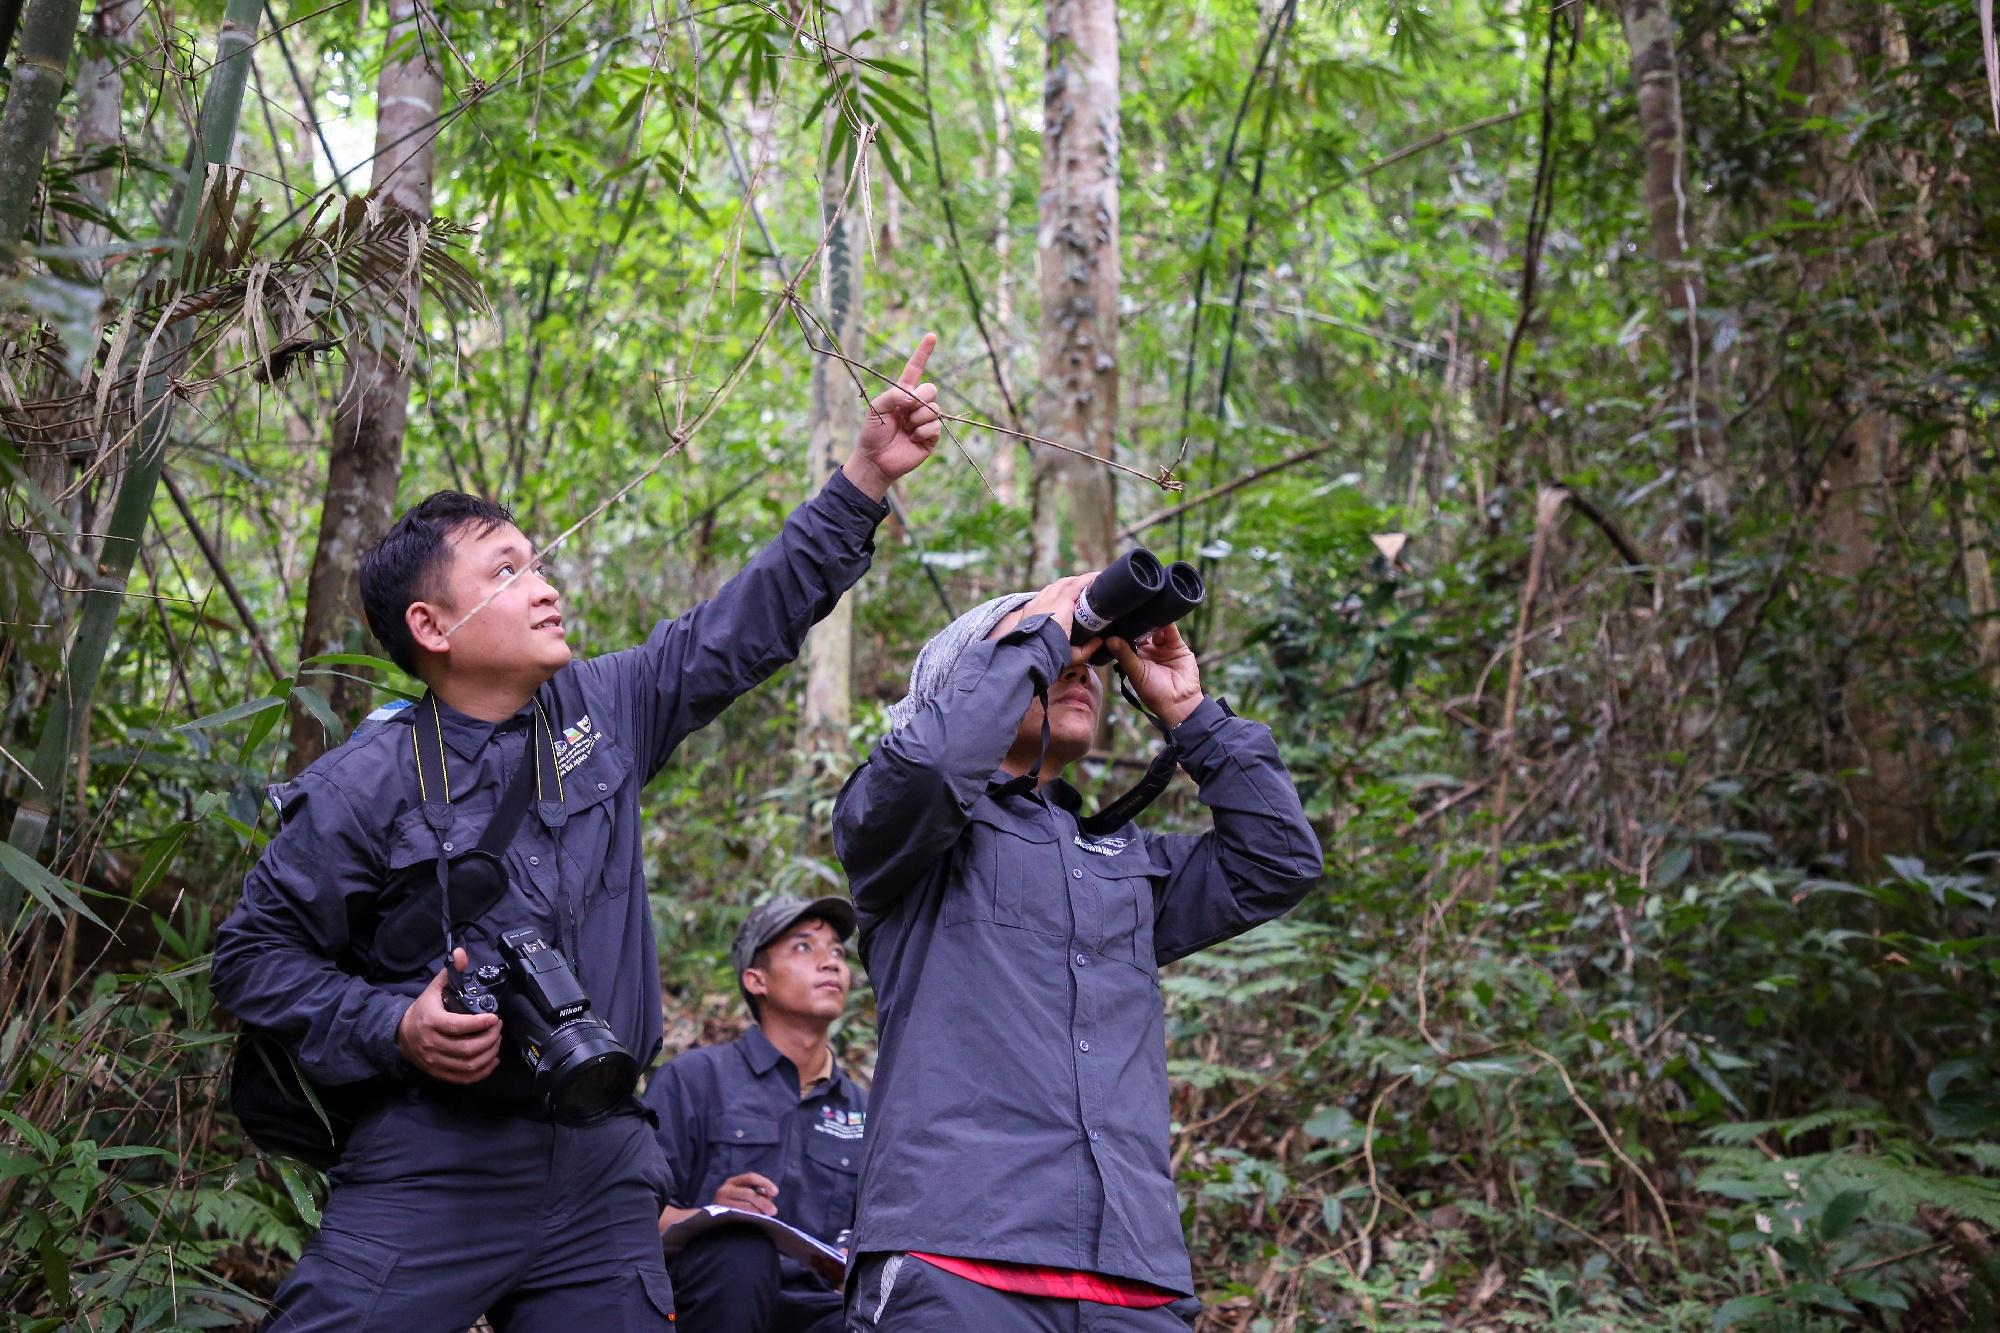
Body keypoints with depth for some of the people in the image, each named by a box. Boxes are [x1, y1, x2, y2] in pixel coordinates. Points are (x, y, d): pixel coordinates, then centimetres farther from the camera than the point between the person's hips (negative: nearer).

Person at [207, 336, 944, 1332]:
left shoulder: (604, 713, 5)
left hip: (603, 1173, 4)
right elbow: (254, 957, 1)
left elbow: (750, 620, 7)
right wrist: (393, 1030, -13)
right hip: (431, 1175, -4)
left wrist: (866, 477, 1)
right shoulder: (364, 786, -7)